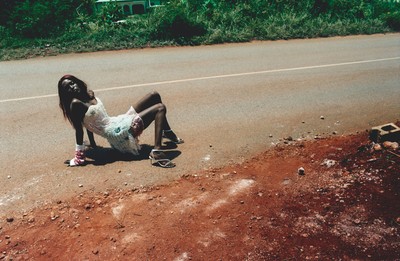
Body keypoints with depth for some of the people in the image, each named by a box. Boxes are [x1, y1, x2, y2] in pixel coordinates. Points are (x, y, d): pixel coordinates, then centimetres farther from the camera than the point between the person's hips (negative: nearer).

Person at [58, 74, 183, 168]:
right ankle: (156, 153, -33)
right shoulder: (75, 104, -15)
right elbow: (79, 129, -19)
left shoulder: (89, 94, 9)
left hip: (119, 122, 10)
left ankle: (167, 132, 30)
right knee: (160, 108, -18)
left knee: (154, 95, 15)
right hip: (117, 133, -9)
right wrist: (79, 155, -19)